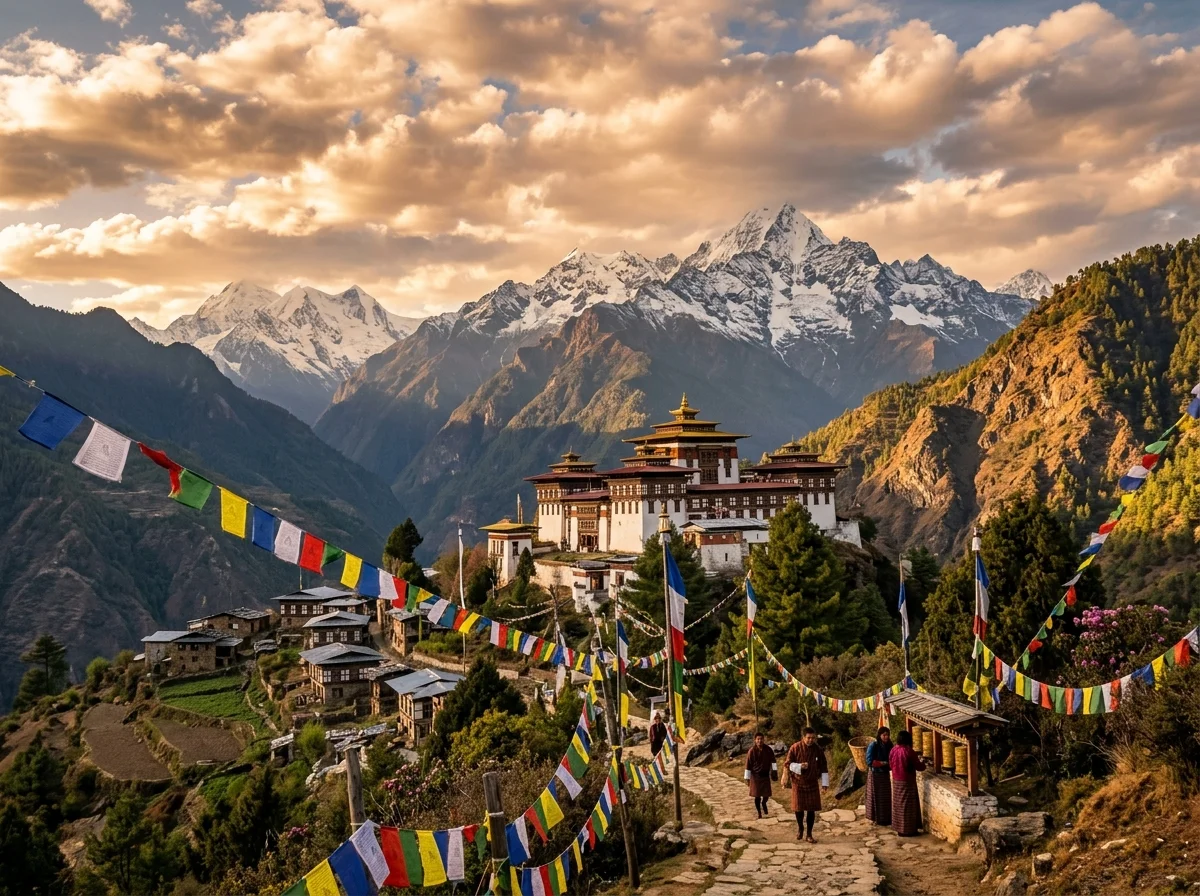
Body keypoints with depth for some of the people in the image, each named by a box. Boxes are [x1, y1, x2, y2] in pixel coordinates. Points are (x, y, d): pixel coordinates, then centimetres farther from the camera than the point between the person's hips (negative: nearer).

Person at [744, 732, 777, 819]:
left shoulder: (768, 750, -7)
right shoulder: (752, 751, -14)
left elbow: (772, 760, 7)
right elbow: (748, 764, -9)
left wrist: (774, 770, -4)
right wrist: (747, 777, -7)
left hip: (766, 775, 2)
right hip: (755, 775, -2)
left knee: (767, 794, 3)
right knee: (757, 796, 1)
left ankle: (763, 803, 38)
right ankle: (759, 813, 17)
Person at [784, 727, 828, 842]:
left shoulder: (818, 750, -4)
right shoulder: (795, 748, -10)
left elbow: (823, 768, 3)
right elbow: (788, 764, -7)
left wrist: (824, 784, 0)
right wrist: (800, 766, -25)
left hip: (812, 783, 1)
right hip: (798, 782, -1)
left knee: (811, 809, 0)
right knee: (798, 808, 6)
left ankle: (809, 834, 10)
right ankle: (800, 829, 31)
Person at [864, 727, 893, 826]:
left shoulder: (889, 745, 1)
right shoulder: (873, 745, -17)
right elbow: (870, 761, -20)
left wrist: (892, 764, -12)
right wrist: (883, 763, -26)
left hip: (886, 774, 6)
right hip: (875, 774, -6)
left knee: (887, 796, 9)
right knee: (876, 796, 1)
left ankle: (886, 818, 20)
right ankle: (876, 818, 10)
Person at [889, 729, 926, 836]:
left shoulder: (893, 750, 2)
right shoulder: (909, 751, -19)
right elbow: (919, 767, -11)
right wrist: (922, 762, 12)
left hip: (896, 781, 7)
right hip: (907, 782, -7)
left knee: (898, 804, 15)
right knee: (907, 805, 1)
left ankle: (899, 827, 22)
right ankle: (907, 830, 5)